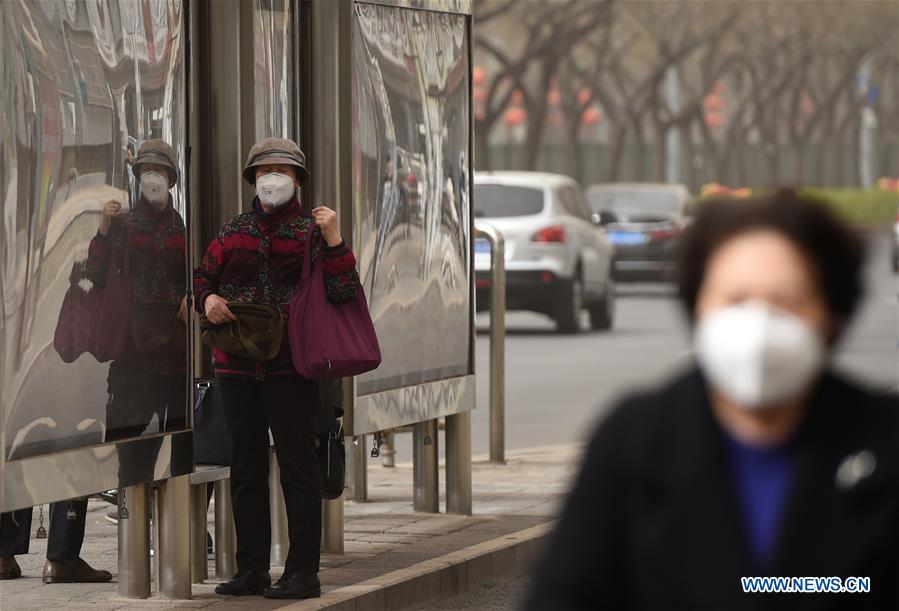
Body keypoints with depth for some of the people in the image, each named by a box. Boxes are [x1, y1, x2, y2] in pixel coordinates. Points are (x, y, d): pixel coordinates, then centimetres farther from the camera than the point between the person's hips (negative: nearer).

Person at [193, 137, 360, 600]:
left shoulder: (311, 231, 2)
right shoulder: (234, 231, 13)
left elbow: (344, 292, -8)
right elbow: (203, 277, 19)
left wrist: (332, 237, -19)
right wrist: (207, 300, -4)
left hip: (290, 366, -5)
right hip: (236, 365, 5)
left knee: (297, 466, -3)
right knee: (245, 468, 9)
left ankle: (303, 572, -1)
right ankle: (252, 570, 16)